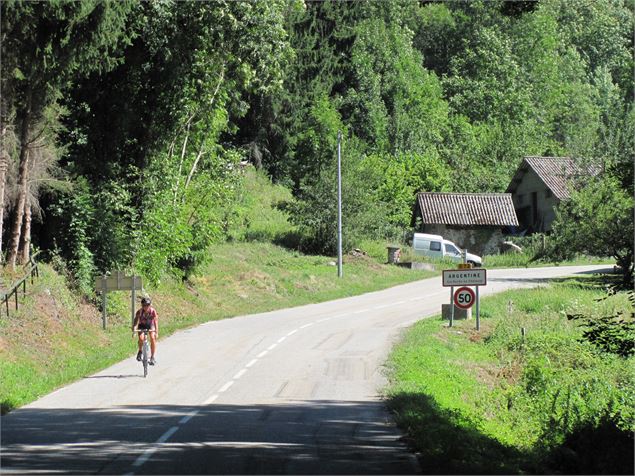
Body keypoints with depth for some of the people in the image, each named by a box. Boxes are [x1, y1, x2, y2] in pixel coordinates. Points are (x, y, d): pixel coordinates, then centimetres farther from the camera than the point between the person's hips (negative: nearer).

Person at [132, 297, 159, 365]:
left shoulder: (153, 311, -26)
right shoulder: (139, 312, -26)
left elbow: (156, 321, -32)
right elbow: (136, 321, -36)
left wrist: (156, 332, -43)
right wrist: (134, 329, -54)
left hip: (150, 325, 0)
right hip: (142, 326, 0)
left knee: (153, 338, -23)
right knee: (141, 338, -26)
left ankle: (152, 357, -13)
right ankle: (140, 351, 4)